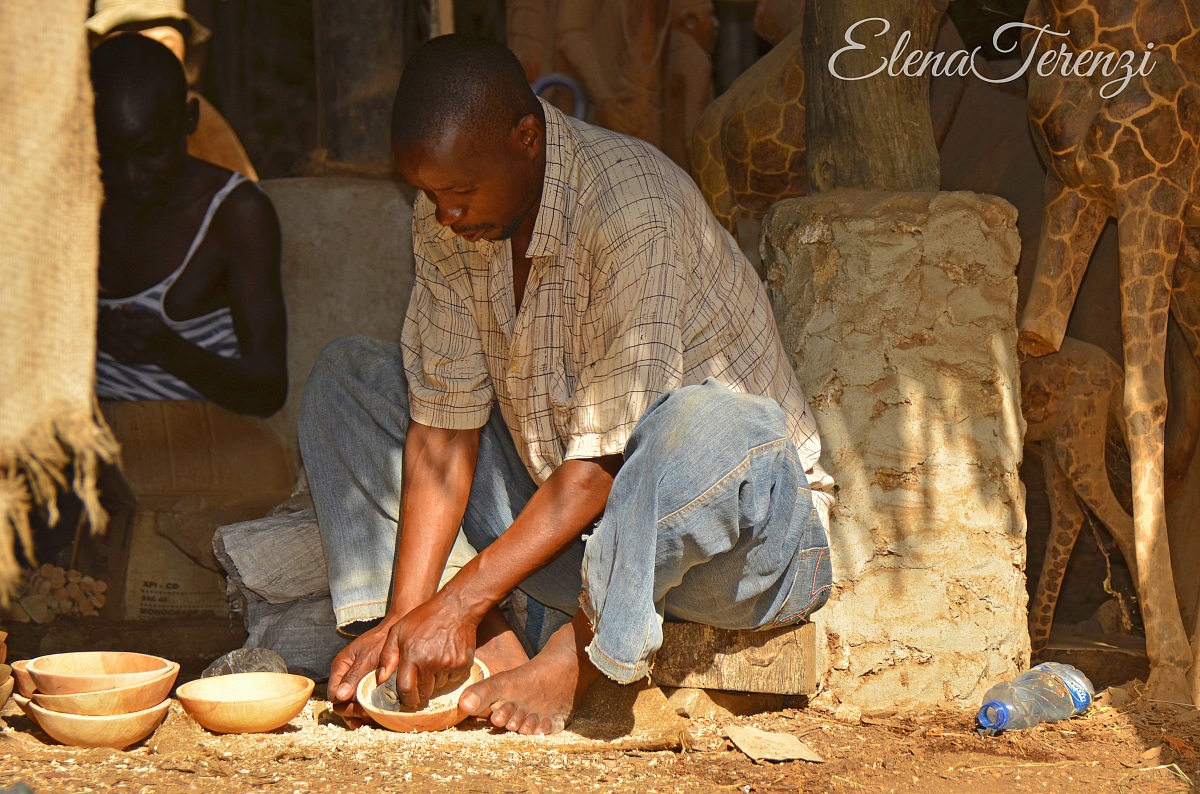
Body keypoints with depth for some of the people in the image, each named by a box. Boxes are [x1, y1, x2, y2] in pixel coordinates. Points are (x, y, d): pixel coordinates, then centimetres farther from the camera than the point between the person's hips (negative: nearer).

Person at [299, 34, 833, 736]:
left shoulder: (634, 203, -26)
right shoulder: (447, 219, -4)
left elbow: (605, 460, -26)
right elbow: (445, 427, -4)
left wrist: (458, 604, -25)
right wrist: (403, 620, -13)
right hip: (568, 518, 7)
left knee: (707, 424, -41)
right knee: (345, 378, 0)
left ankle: (572, 665, -19)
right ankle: (494, 655, -14)